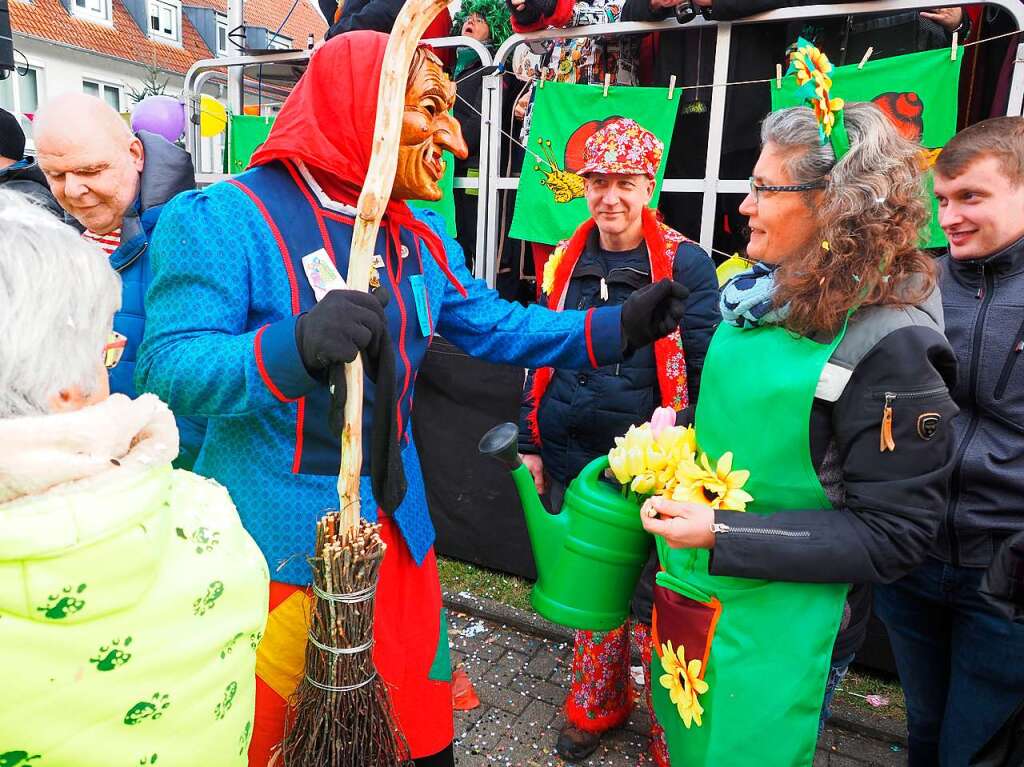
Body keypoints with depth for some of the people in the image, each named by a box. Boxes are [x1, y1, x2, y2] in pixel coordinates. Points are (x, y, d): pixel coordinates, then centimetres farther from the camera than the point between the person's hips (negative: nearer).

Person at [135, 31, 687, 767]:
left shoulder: (421, 240, 6)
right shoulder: (222, 219, -15)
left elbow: (497, 326, 8)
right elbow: (170, 367, -22)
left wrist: (619, 325, -1)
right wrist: (296, 345, -40)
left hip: (392, 515, 6)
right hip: (274, 531, -5)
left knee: (417, 696, 22)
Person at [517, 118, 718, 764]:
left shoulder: (685, 265, -7)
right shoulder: (567, 261, 6)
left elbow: (705, 368, -7)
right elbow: (540, 357, 11)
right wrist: (532, 443, 10)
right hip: (572, 463, 4)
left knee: (650, 600, 6)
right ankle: (597, 708, 41)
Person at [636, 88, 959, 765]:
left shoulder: (892, 342, -21)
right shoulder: (761, 295, 1)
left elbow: (892, 535, -19)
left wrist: (723, 534, -24)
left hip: (774, 626, -7)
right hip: (690, 590, 7)